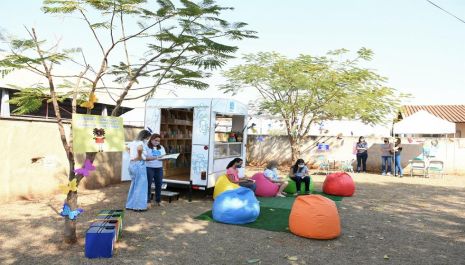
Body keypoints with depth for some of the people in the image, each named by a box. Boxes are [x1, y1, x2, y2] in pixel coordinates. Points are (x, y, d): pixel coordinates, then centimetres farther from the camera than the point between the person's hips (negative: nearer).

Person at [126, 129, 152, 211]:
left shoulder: (133, 142, 12)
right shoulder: (140, 143, -14)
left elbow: (128, 147, 32)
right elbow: (139, 148, -38)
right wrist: (140, 157, -21)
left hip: (132, 164, 9)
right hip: (139, 165, -9)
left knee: (134, 185, 18)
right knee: (140, 185, 0)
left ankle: (130, 205, 25)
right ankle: (139, 206, 5)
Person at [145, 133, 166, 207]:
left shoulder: (161, 147, 15)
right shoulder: (147, 147, -2)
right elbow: (145, 158, -12)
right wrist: (155, 158, -25)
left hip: (159, 168, 5)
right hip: (149, 168, -4)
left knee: (159, 184, 5)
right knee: (148, 184, -1)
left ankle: (158, 200, 17)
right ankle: (148, 201, 8)